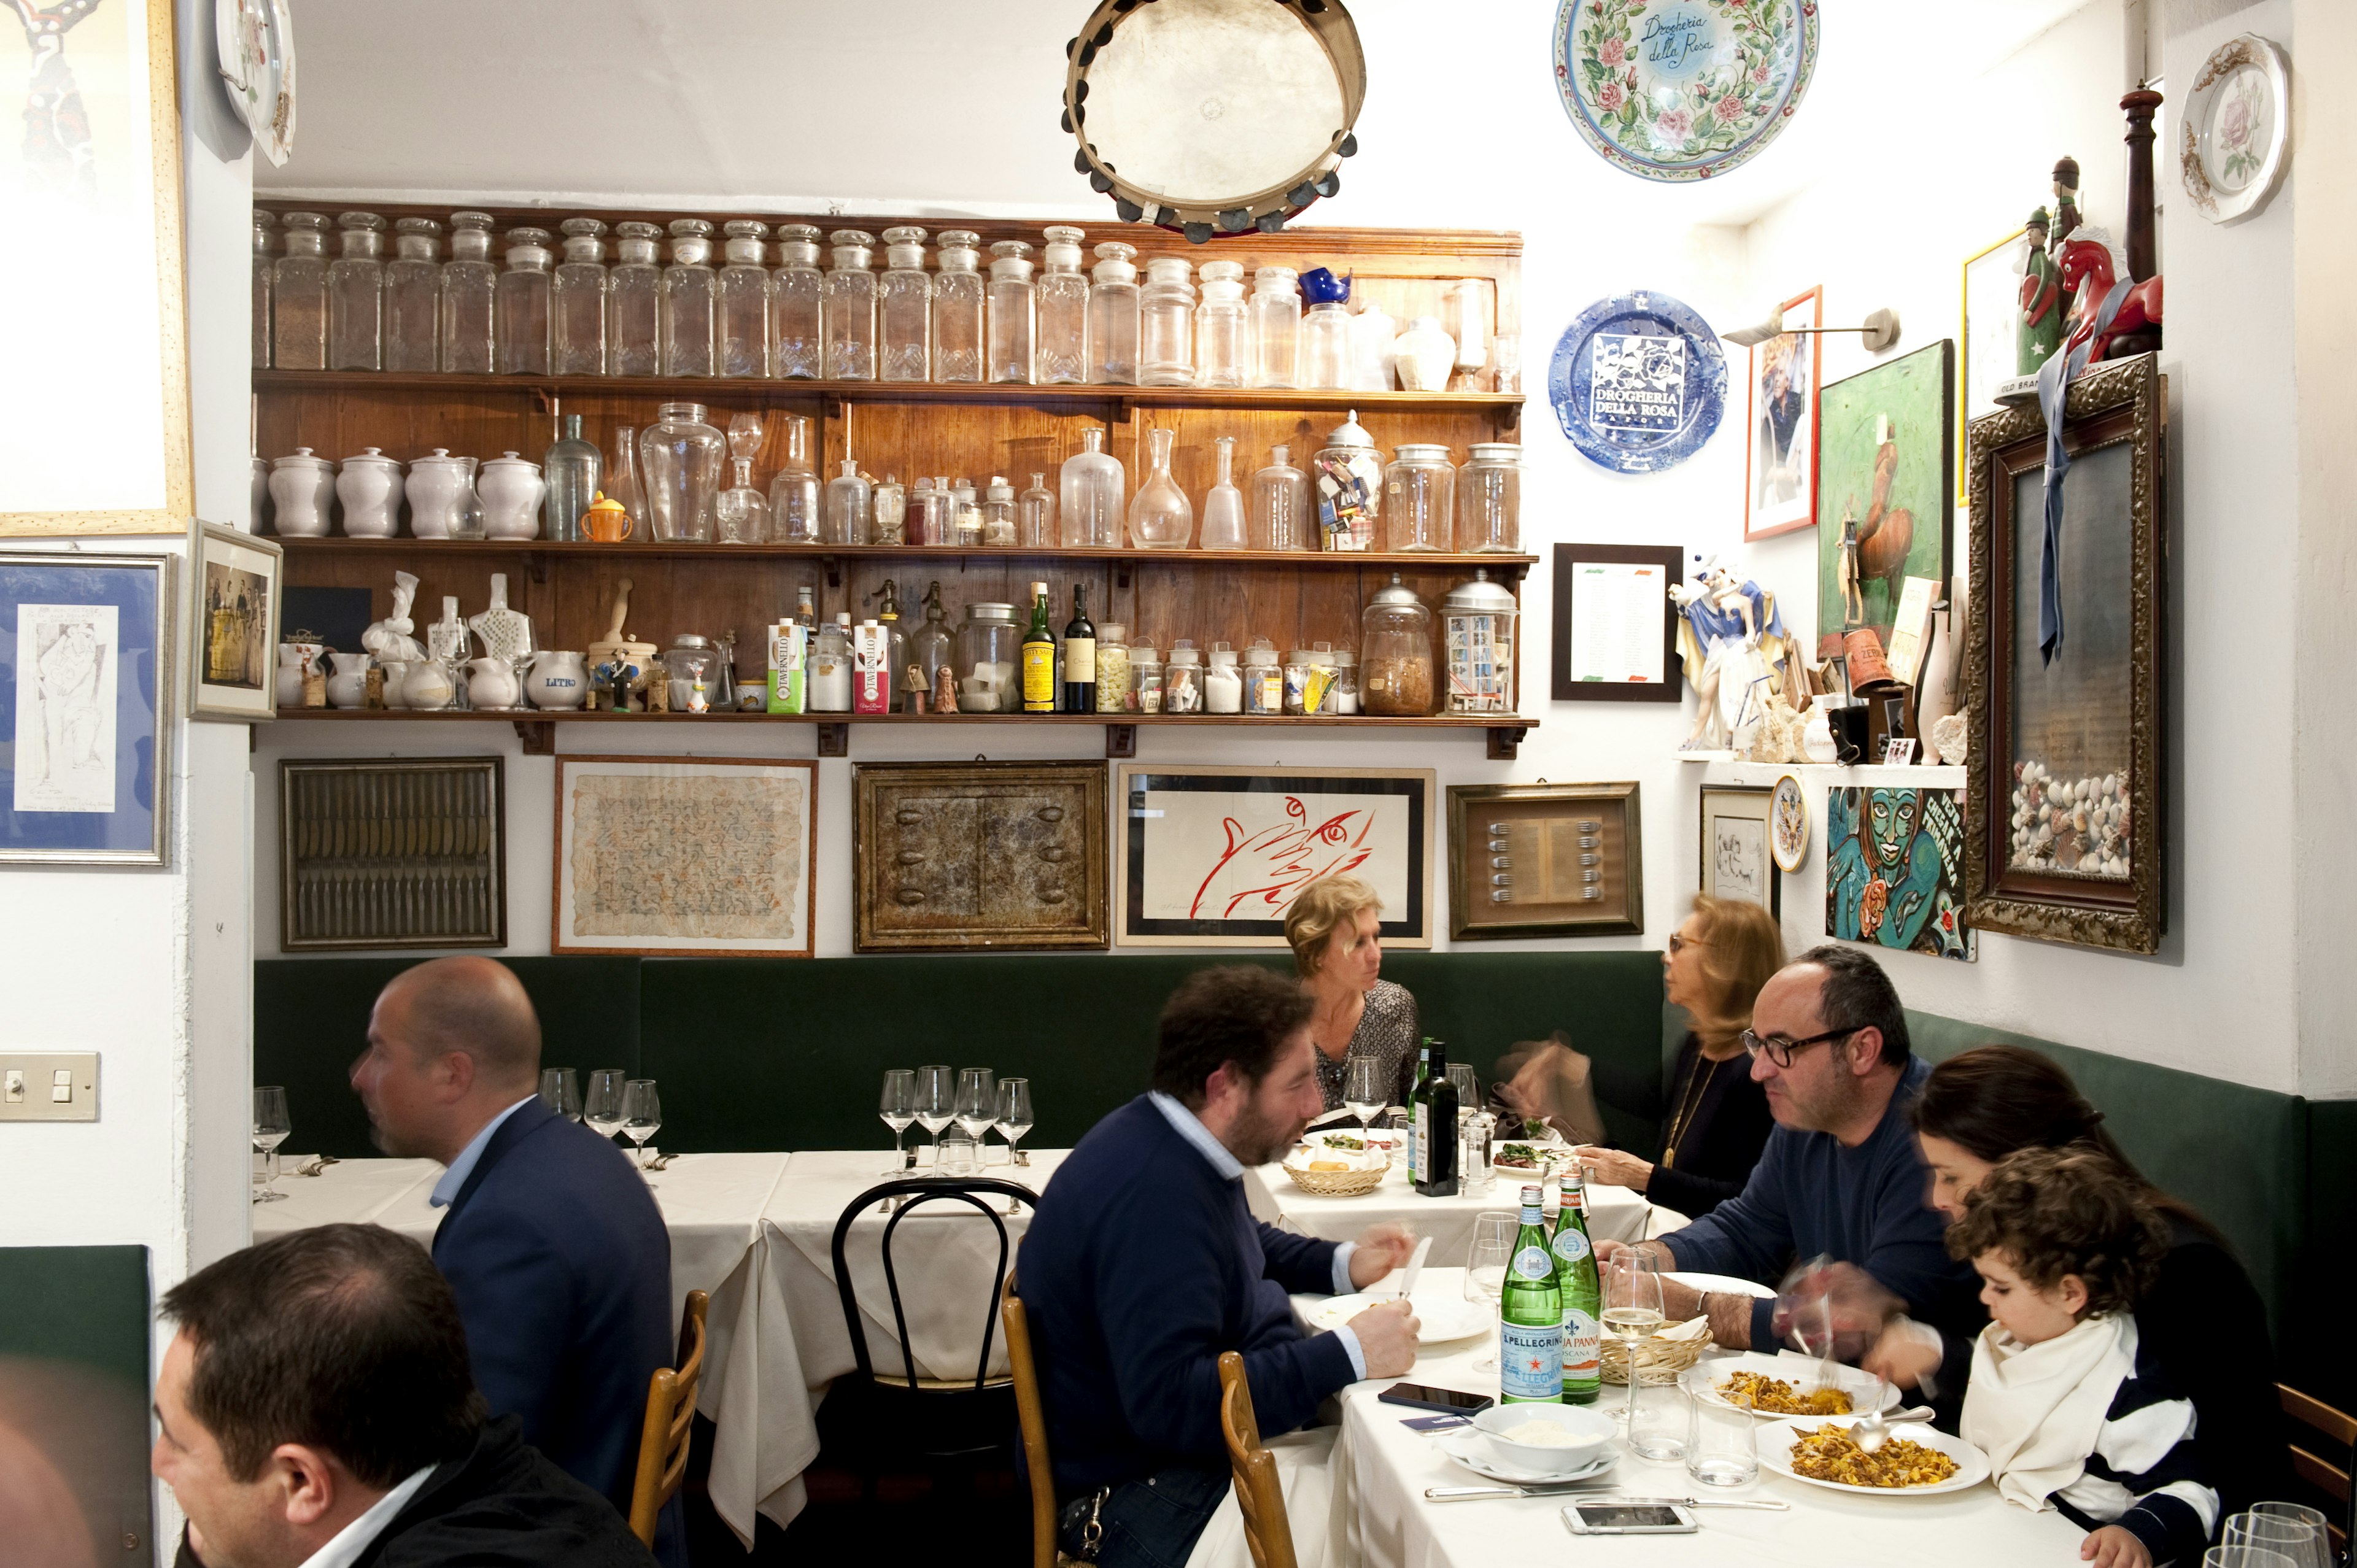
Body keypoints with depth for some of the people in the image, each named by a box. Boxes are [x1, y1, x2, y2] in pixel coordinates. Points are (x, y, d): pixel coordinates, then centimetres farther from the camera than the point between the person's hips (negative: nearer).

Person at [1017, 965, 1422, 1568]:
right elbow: (1171, 1404, -32)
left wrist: (1342, 1264, 9)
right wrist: (1346, 1354, -27)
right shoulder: (1153, 1193, -27)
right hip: (1137, 1491, -10)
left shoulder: (1172, 1145, 5)